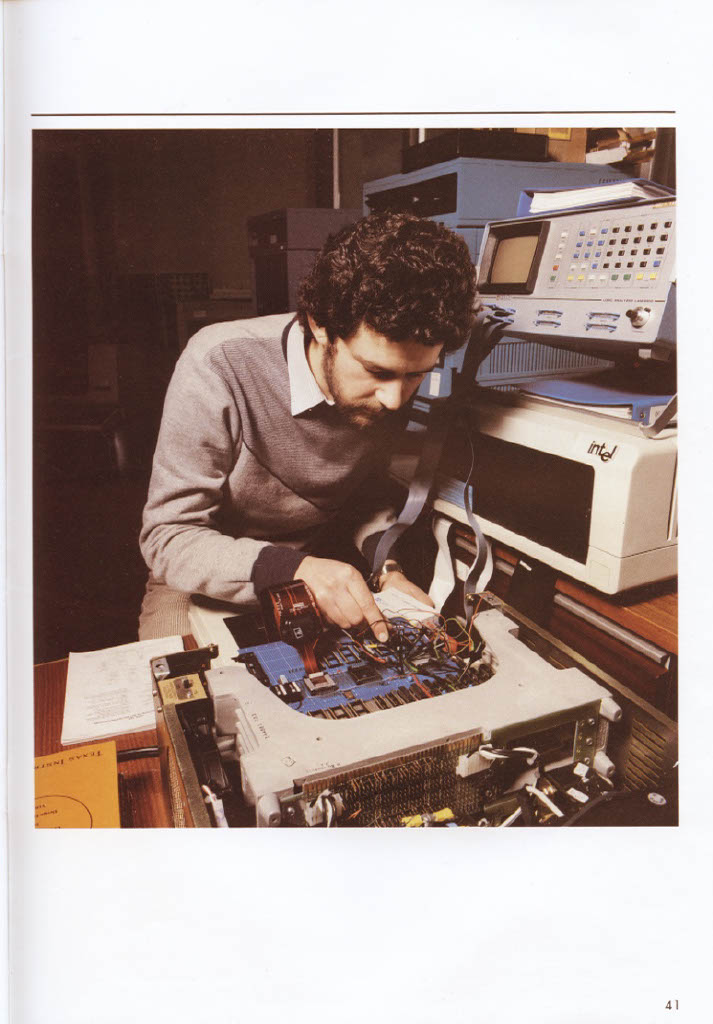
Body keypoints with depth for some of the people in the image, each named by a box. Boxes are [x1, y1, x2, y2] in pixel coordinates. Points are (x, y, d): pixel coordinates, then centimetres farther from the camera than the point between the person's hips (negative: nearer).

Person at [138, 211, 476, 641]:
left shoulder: (388, 388, -12)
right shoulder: (219, 367, -26)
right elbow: (168, 539, -23)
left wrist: (387, 566, -13)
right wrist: (290, 570, -37)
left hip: (319, 568, 3)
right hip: (207, 583, -2)